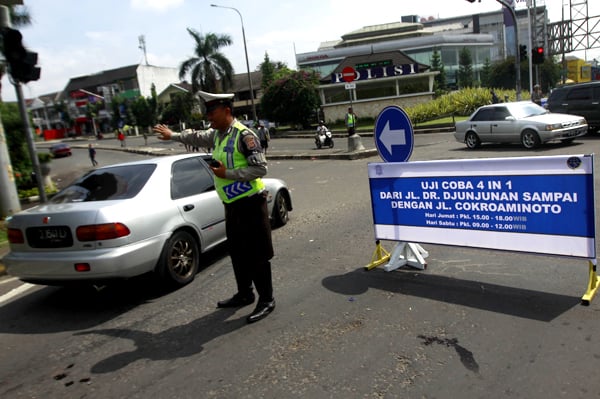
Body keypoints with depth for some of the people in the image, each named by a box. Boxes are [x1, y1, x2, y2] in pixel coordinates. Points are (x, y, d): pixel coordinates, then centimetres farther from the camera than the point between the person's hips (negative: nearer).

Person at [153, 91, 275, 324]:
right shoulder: (217, 135, 12)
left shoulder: (244, 135, -16)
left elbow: (260, 168, -20)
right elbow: (197, 138, 32)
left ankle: (266, 300, 10)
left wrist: (227, 174, -20)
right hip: (232, 204, 9)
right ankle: (244, 294, 32)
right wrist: (172, 135, 42)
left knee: (257, 255, -3)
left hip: (250, 204, -9)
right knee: (237, 253, 17)